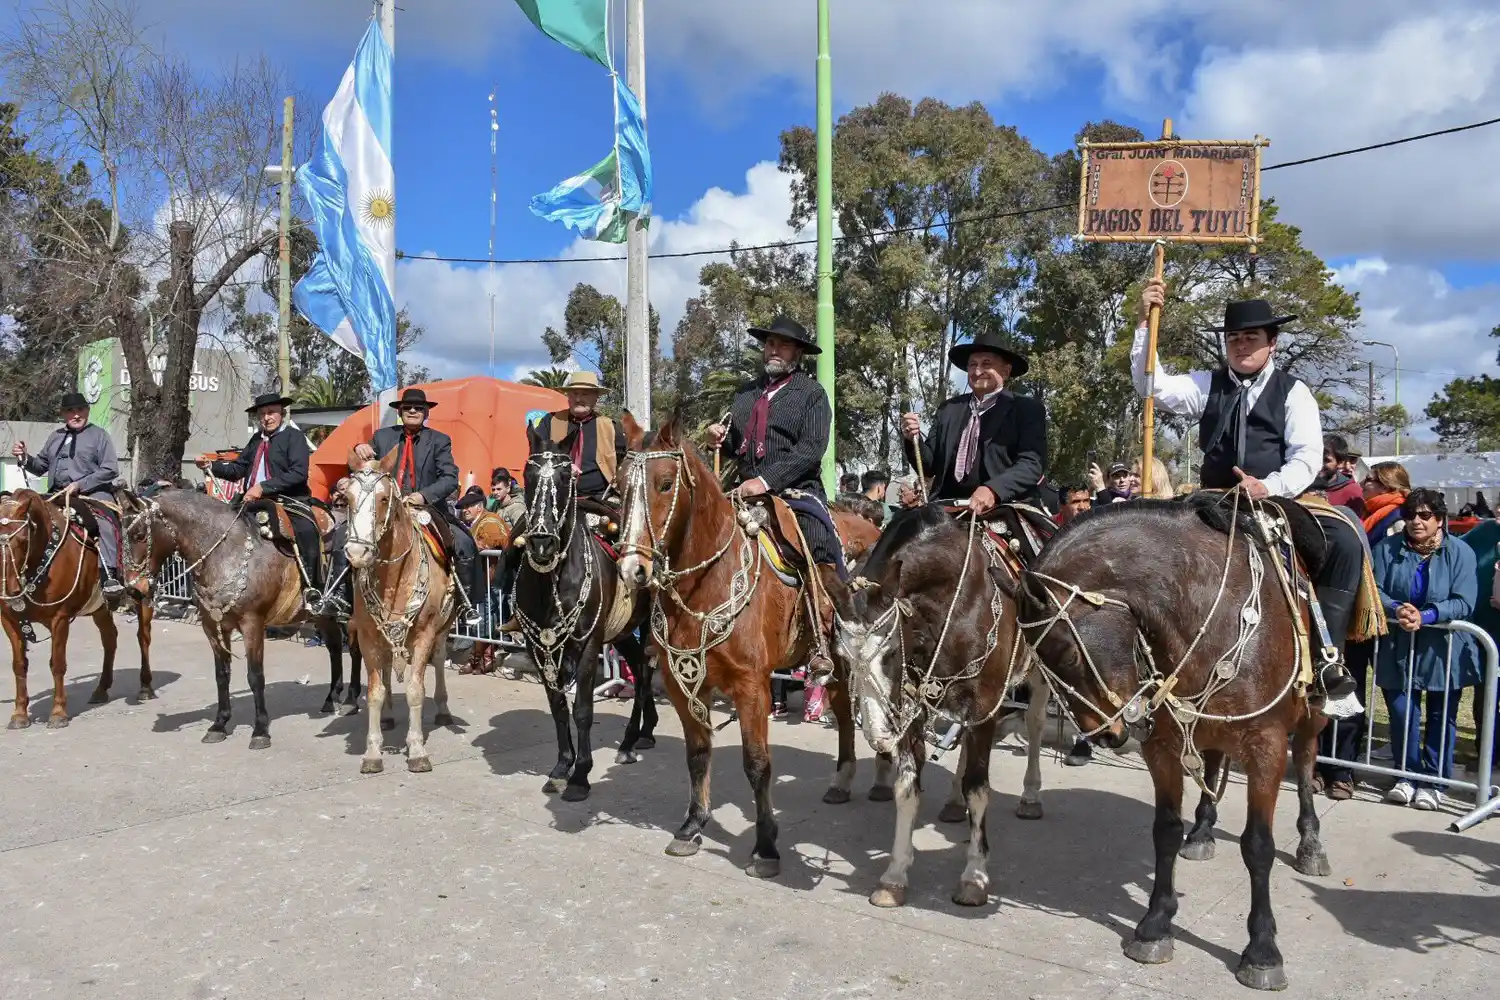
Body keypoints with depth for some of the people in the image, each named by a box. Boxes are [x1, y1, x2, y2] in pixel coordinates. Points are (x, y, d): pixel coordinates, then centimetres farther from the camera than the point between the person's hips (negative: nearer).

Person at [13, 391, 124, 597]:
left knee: (104, 521, -33)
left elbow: (110, 469, -5)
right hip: (58, 495, 7)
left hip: (92, 493, -7)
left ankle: (110, 577, -44)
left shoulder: (99, 435, 5)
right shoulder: (55, 437, 21)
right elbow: (41, 466, 26)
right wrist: (25, 458, 4)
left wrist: (80, 485, -14)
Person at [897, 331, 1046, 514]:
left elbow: (1033, 463, -8)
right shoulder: (949, 409, 14)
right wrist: (914, 439, -5)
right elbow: (930, 467, 15)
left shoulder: (1028, 409, 5)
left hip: (1002, 511, -3)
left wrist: (993, 490, -24)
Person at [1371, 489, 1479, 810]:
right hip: (1399, 649, 1)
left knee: (1441, 716, 5)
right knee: (1401, 712, 2)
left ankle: (1432, 781, 17)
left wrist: (1425, 617, -26)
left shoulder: (1460, 552, -5)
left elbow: (1463, 602, -13)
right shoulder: (1388, 548, 0)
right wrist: (1397, 609, -23)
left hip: (1444, 650, -1)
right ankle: (1407, 775, 17)